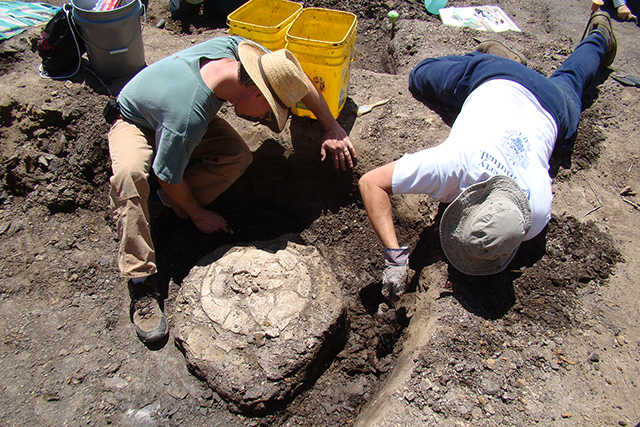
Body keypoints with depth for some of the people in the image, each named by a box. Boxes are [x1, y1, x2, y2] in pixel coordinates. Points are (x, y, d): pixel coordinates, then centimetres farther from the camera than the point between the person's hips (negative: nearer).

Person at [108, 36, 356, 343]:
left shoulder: (232, 47, -28)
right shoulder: (188, 120, -44)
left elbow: (297, 79, -11)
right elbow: (168, 177, -27)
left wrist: (332, 128, -12)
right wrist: (199, 215, -11)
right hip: (135, 122, -6)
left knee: (238, 156, -21)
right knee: (130, 173, -39)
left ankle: (170, 203, -3)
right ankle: (141, 284, -30)